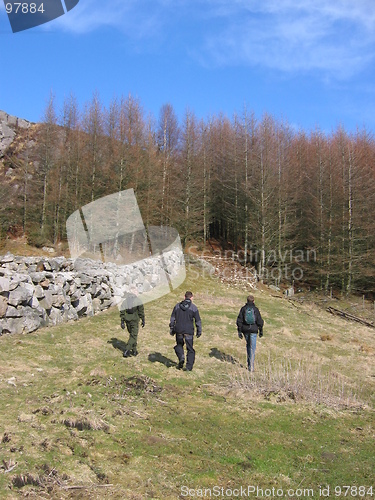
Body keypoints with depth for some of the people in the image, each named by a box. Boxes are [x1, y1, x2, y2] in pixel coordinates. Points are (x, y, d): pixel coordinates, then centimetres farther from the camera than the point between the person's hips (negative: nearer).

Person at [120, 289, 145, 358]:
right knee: (133, 336, -1)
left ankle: (134, 351, 23)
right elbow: (141, 310, -8)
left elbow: (122, 312, 4)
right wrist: (143, 320, -4)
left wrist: (122, 322, 5)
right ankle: (127, 350, -14)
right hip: (135, 320, -5)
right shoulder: (138, 300, -2)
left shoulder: (125, 301, 10)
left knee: (132, 334, 18)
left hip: (127, 320, 5)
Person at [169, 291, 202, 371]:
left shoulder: (177, 306, 5)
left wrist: (171, 328, 16)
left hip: (179, 330, 2)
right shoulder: (194, 307, -3)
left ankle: (181, 357, -1)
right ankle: (189, 367, 6)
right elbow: (198, 320, -2)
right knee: (190, 349, 8)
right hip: (189, 331, -2)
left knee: (179, 345, 23)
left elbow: (172, 318, 8)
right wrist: (199, 331, 7)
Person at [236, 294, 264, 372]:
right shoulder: (255, 309, -4)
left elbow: (239, 320, -1)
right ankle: (251, 366, -6)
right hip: (253, 330, -2)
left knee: (248, 345, 22)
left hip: (245, 330, 2)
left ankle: (249, 362, 26)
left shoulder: (243, 309, 1)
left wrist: (239, 331, 2)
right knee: (252, 348, -1)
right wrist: (261, 330, 7)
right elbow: (259, 320, -3)